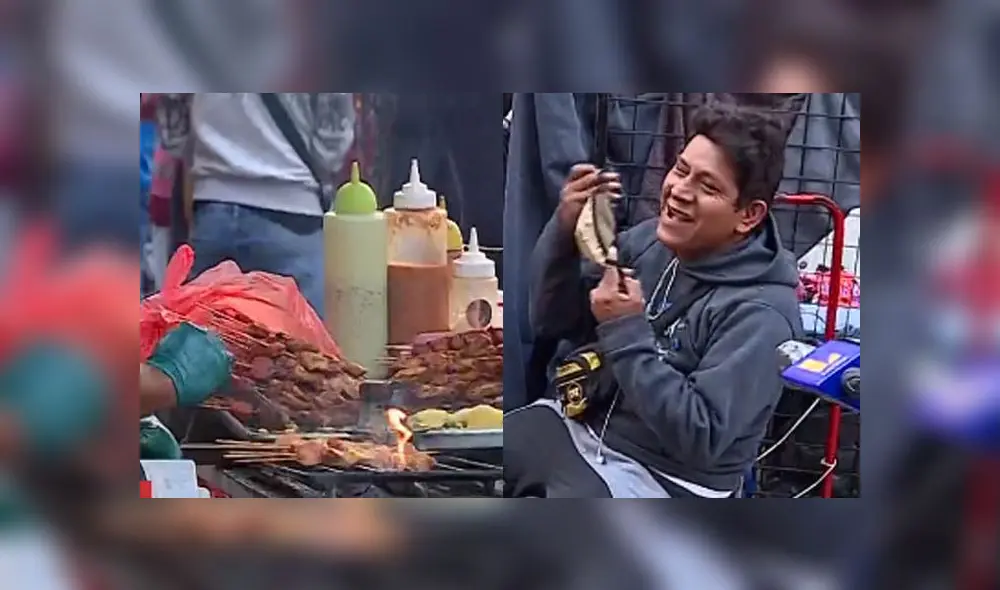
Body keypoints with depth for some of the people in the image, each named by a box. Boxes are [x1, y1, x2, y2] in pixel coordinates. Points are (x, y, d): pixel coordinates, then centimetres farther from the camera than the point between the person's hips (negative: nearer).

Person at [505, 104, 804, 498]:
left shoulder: (759, 313, -19)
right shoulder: (651, 239, -1)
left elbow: (700, 439, -25)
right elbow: (552, 323, 3)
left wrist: (627, 333, -25)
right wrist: (564, 230, -13)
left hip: (656, 476, -6)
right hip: (576, 423, 7)